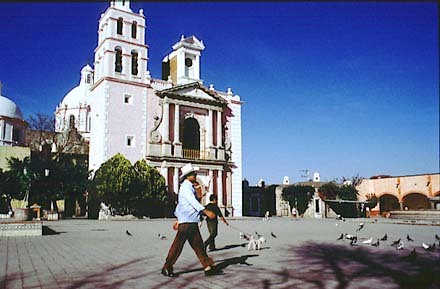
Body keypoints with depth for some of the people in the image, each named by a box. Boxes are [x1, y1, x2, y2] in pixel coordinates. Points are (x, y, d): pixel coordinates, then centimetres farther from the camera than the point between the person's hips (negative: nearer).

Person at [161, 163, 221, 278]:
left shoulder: (189, 187, 19)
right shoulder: (185, 187, -10)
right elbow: (193, 201, -25)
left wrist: (178, 220, 30)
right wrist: (206, 211, -34)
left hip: (192, 221, 9)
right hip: (186, 221, -9)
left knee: (198, 244, 7)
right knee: (178, 245, -3)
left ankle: (208, 267, 8)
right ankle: (166, 268, 7)